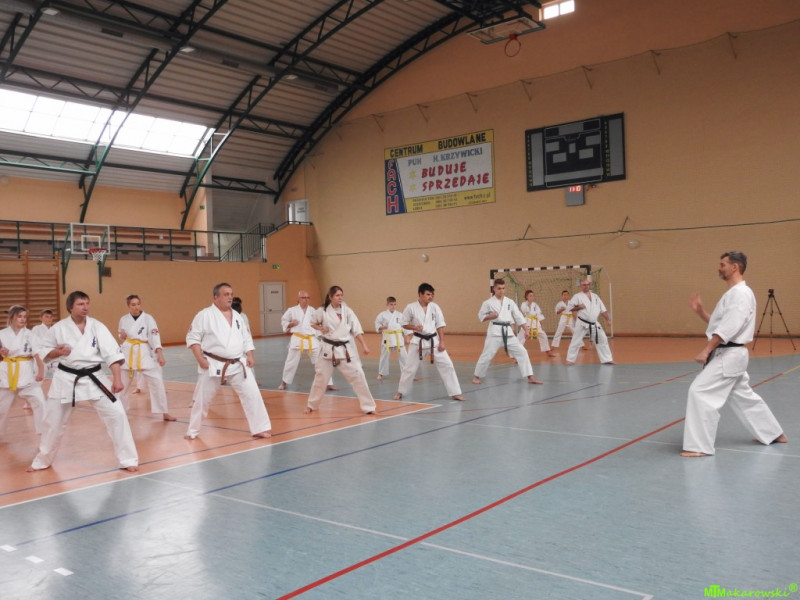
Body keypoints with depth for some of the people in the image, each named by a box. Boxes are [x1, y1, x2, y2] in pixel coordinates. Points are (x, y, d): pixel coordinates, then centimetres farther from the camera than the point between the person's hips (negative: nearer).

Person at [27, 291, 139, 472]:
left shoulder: (97, 326, -7)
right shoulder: (58, 328, -5)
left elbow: (112, 353, -12)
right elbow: (44, 352, 7)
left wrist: (117, 379, -20)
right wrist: (58, 352, -15)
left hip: (94, 378, 0)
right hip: (66, 379, 1)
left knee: (116, 414, -8)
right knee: (53, 421, 14)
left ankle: (128, 460, 3)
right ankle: (42, 460, 38)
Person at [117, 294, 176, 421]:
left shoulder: (148, 318, -8)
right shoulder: (124, 319, 2)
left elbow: (155, 336, -17)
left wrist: (160, 354, -28)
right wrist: (122, 336, -7)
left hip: (145, 353, -2)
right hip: (128, 353, 3)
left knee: (157, 382, -8)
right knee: (124, 383, 15)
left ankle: (164, 413, 0)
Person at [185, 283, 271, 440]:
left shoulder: (237, 316, 9)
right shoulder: (204, 315, -7)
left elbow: (246, 338, 14)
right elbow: (192, 338, -7)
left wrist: (250, 356, 1)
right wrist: (200, 359, -14)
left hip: (238, 364, 4)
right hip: (213, 365, -4)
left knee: (251, 394, -3)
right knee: (202, 398, 8)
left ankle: (260, 428, 6)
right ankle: (193, 431, 27)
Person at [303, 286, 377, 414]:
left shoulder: (347, 311, -2)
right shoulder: (322, 311, -5)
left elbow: (357, 329, -3)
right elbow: (312, 323, 12)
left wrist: (364, 345, -11)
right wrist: (320, 329, -8)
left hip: (346, 349, 1)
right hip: (329, 349, 0)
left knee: (358, 376, -3)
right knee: (320, 377, 9)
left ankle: (368, 406, 7)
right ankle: (311, 405, 30)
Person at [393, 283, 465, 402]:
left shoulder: (435, 307, -2)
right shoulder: (411, 307, -9)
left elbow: (440, 325, 2)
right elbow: (404, 324, 1)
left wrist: (442, 342, -3)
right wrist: (415, 327, -19)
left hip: (434, 341, 2)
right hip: (418, 342, -2)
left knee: (446, 365, -3)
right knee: (410, 368, 6)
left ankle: (455, 393, 6)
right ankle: (400, 392, 26)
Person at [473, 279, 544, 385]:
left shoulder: (510, 302, 7)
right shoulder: (488, 302, -1)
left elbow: (519, 316, 8)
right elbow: (481, 317, 5)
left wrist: (525, 330, 3)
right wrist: (490, 316, -15)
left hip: (508, 332, 3)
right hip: (495, 332, -3)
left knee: (522, 352, -2)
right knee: (486, 355, -1)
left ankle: (530, 377, 3)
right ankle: (477, 376, 18)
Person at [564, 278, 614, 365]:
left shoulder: (595, 296, 10)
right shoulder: (577, 296, -5)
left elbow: (603, 309, 12)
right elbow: (568, 308, -7)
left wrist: (608, 319, 4)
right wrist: (578, 307, -18)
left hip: (594, 324, 4)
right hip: (582, 324, -4)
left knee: (602, 340, 6)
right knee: (576, 342, -4)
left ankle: (607, 360, 17)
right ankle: (570, 360, 7)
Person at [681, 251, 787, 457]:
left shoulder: (741, 293, -16)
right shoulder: (733, 293, 17)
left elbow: (728, 328, -25)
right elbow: (718, 324, 20)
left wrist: (705, 351, -26)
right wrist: (700, 311, 7)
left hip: (728, 355, -11)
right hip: (728, 355, 11)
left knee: (700, 392, -15)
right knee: (745, 397, 22)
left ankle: (700, 446, -11)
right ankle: (773, 433, 38)